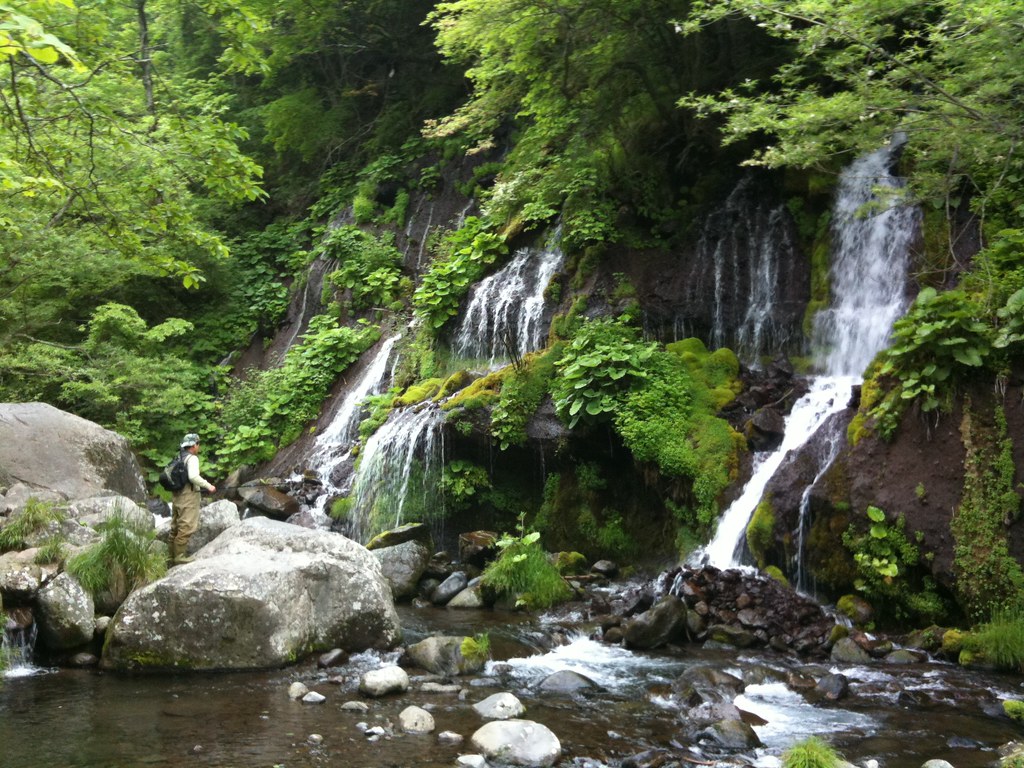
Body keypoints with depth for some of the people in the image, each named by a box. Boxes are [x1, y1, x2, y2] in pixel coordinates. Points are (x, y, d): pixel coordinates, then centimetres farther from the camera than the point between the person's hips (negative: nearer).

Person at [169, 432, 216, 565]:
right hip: (189, 496, -9)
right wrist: (208, 486, -15)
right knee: (186, 528, -7)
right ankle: (179, 556, -7)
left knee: (176, 528, 12)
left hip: (177, 497, 9)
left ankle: (173, 556, 17)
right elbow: (193, 476, -25)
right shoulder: (192, 458, -11)